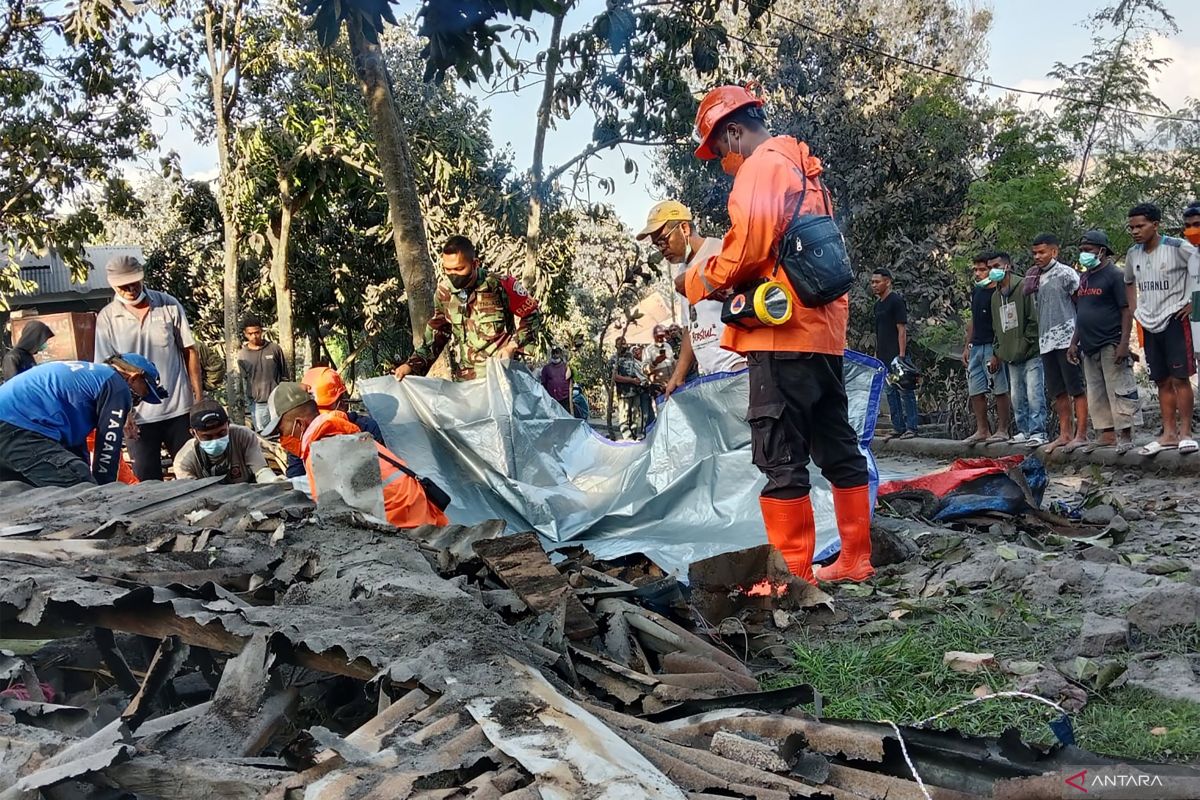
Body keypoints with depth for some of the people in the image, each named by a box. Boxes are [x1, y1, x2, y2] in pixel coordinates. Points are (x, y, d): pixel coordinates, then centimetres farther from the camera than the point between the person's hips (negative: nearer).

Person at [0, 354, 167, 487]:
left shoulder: (88, 374, 30)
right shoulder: (117, 385, 1)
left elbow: (76, 443, 34)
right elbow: (108, 446, -1)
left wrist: (88, 478, 37)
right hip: (18, 428, -11)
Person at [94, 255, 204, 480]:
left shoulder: (169, 305, 0)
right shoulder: (107, 318, -1)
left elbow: (190, 351, 4)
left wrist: (199, 398, -1)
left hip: (179, 408, 1)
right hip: (138, 415, 0)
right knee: (148, 480, 6)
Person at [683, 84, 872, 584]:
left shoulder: (762, 165, -6)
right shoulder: (805, 170, 24)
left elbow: (749, 246, -19)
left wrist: (700, 280, -4)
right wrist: (729, 282, 20)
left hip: (784, 334, -10)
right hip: (824, 330, 10)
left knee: (781, 458, -7)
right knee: (838, 448, 12)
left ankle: (792, 575, -3)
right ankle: (855, 560, 20)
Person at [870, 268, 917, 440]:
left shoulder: (896, 301, -9)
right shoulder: (878, 305, 16)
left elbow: (902, 329, -14)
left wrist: (901, 355, -19)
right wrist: (876, 354, 17)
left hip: (896, 356, -9)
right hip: (884, 357, 9)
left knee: (905, 391, -5)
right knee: (891, 392, 10)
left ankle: (911, 427, -2)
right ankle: (898, 427, 15)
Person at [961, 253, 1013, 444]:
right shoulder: (976, 291, 17)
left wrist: (997, 352, -19)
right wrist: (967, 346, 19)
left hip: (992, 347, -9)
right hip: (976, 347, 9)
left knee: (1000, 390, -3)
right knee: (975, 391, 9)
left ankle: (1002, 430, 1)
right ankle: (982, 430, 17)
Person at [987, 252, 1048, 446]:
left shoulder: (1024, 287, -7)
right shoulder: (995, 296, 17)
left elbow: (1034, 320, -11)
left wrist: (1024, 345, -12)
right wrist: (997, 353, 18)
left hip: (1031, 355, -7)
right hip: (1011, 357, 8)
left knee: (1034, 395, -10)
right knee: (1017, 397, 9)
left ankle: (1038, 433, -7)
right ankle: (1024, 431, 17)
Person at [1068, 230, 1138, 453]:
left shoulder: (1114, 275, -5)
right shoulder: (1083, 278, 17)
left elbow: (1127, 310, -10)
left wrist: (1124, 343, -18)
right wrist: (1074, 343, 16)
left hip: (1110, 345, -8)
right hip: (1089, 347, 8)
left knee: (1118, 391, -7)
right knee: (1096, 395, 8)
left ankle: (1125, 435, -5)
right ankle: (1107, 434, 14)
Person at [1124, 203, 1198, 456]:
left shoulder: (1177, 247, -10)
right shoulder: (1133, 254, 8)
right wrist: (1135, 310, 16)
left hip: (1174, 320, -6)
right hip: (1150, 325, 6)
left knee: (1179, 378, -8)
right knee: (1162, 382, 9)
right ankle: (1169, 434, 13)